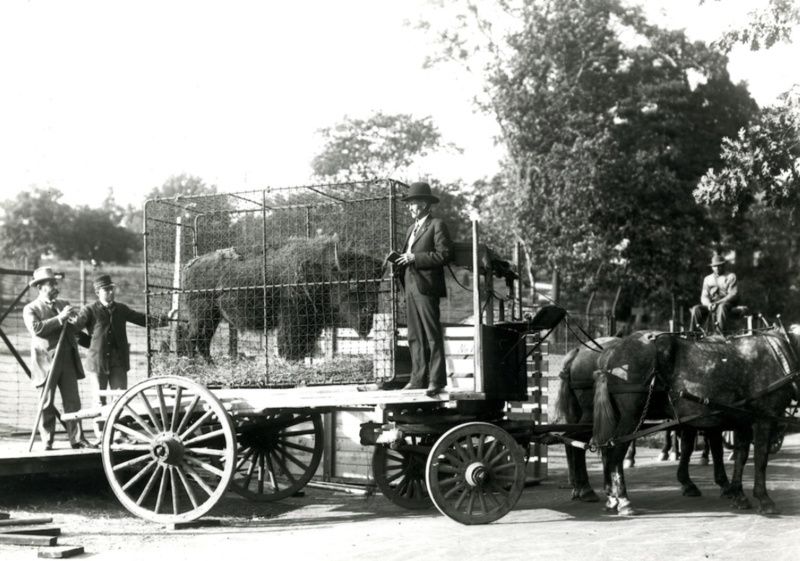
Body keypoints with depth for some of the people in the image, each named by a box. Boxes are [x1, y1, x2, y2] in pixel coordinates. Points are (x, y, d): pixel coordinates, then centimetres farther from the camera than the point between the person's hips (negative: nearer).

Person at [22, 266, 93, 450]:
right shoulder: (31, 309, 3)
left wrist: (73, 319, -2)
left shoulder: (64, 304, 19)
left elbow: (76, 329, 19)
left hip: (68, 359, 4)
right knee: (47, 404, -1)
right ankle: (47, 441, 6)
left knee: (73, 401, 1)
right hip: (47, 361, -4)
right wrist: (59, 318, -20)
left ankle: (77, 439, 3)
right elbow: (36, 328, -16)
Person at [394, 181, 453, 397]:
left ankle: (437, 380, -3)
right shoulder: (411, 229, 22)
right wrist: (400, 259, 6)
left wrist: (414, 258, -14)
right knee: (415, 337, 8)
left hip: (425, 286, -8)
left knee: (433, 335, -6)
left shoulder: (437, 225, -3)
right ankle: (418, 378, 13)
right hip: (410, 286, 8)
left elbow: (443, 254, -12)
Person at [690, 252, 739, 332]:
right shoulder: (707, 279, 19)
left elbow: (733, 295, -5)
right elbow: (704, 296, 10)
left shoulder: (731, 277, 8)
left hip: (726, 302, -4)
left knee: (722, 307, -40)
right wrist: (709, 304, -16)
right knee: (696, 309, -25)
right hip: (711, 303, 4)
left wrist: (717, 303, -19)